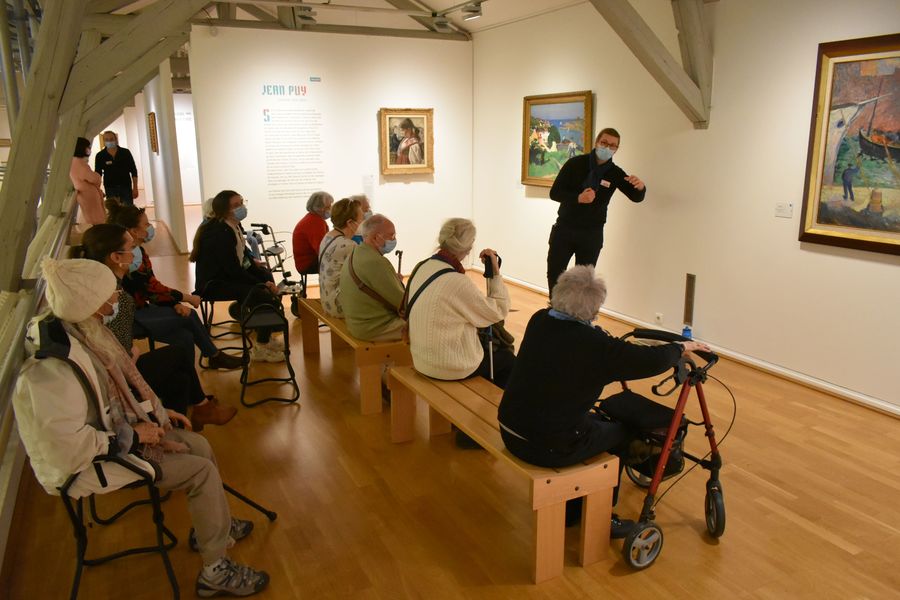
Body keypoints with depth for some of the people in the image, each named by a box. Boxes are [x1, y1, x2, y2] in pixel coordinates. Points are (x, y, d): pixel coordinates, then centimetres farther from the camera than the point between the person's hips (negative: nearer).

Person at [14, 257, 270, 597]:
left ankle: (212, 524, 31)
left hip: (112, 431, 9)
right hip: (87, 465, -9)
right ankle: (215, 572, 3)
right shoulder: (52, 370, -33)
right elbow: (67, 448, -34)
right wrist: (132, 435, -23)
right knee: (202, 470, -13)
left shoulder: (82, 331, -5)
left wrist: (156, 410, 6)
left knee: (200, 446, 9)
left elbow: (118, 386, 12)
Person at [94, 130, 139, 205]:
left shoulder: (125, 152, 0)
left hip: (126, 187, 0)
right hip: (110, 189, 0)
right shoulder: (100, 156, 0)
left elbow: (133, 171, 3)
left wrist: (135, 188, -1)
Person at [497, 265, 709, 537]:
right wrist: (681, 347, 6)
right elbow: (653, 361, -14)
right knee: (619, 433, 17)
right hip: (548, 448, -7)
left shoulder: (539, 320, 0)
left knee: (593, 420, 28)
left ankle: (572, 506, 41)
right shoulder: (594, 344, -21)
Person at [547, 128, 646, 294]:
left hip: (592, 234, 0)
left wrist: (640, 187, -30)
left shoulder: (615, 173, -3)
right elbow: (554, 193, -11)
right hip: (564, 229, 0)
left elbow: (636, 197, -5)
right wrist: (578, 198, -29)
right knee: (554, 274, 8)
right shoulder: (575, 163, -8)